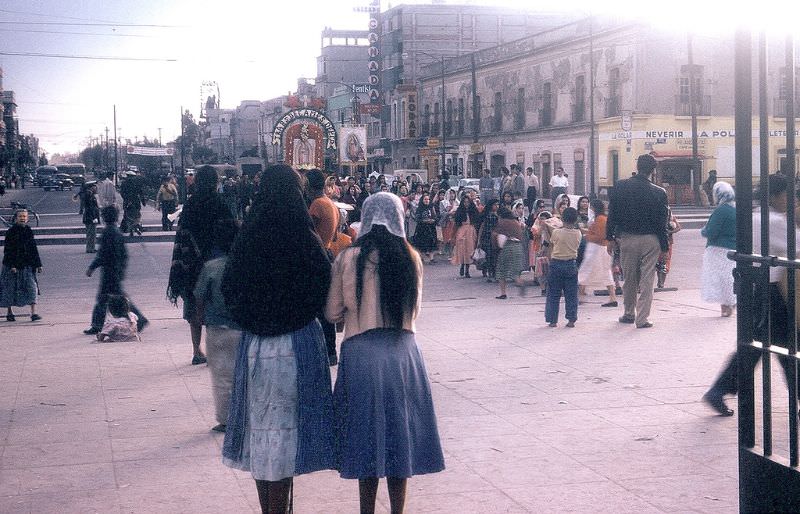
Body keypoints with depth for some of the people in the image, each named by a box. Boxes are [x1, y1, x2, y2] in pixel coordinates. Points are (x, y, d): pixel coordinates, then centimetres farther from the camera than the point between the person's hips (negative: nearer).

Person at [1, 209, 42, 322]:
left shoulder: (28, 231, 8)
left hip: (27, 265, 3)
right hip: (13, 265, -3)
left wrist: (38, 264, 11)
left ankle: (33, 312, -8)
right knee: (10, 288, 6)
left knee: (32, 287, -6)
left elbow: (34, 249, 14)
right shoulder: (11, 232, -5)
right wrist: (11, 265, -17)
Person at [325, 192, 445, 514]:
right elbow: (414, 309, 10)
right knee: (399, 434, 13)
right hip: (403, 352, 2)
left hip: (360, 353, -2)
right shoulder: (410, 258, -1)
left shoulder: (348, 258, -6)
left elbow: (333, 313, -1)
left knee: (366, 437, 9)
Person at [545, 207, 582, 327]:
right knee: (571, 294, 8)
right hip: (571, 264, 2)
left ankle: (552, 320, 7)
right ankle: (571, 319, 7)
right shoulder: (578, 234, -3)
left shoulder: (556, 232, -10)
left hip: (556, 263, -2)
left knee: (553, 294, 6)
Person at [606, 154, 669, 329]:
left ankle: (629, 314, 27)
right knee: (647, 280, 3)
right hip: (650, 240, -2)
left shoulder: (620, 187, -5)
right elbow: (662, 222, -4)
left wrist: (611, 237, 8)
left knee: (629, 279, 15)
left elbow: (612, 214, -1)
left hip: (627, 238, 2)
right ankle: (642, 319, 2)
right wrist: (664, 246, 4)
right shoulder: (659, 193, -8)